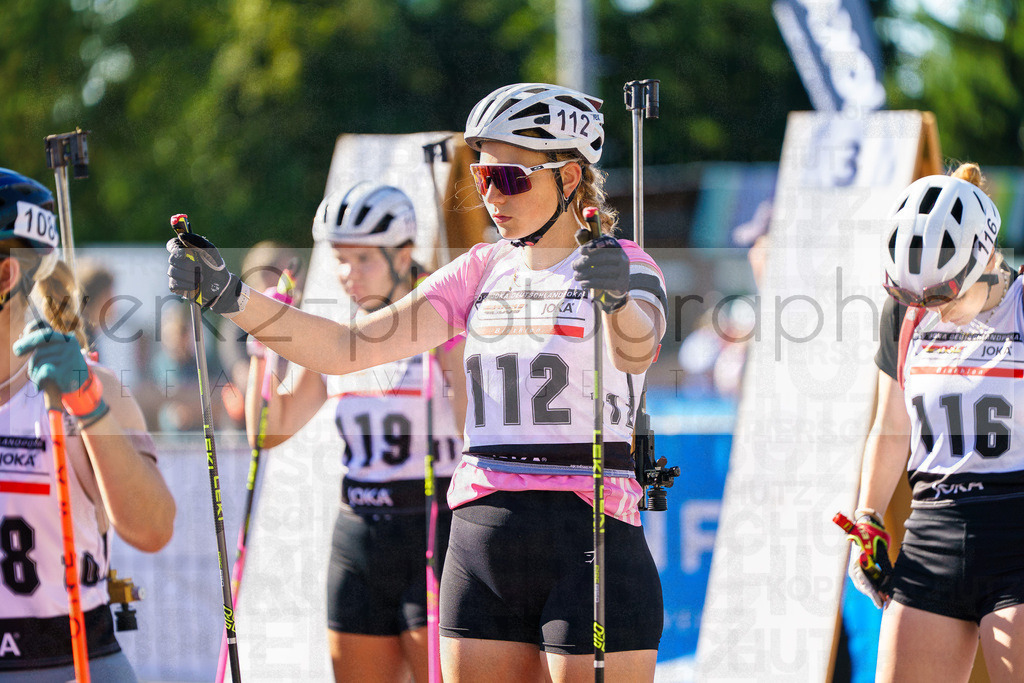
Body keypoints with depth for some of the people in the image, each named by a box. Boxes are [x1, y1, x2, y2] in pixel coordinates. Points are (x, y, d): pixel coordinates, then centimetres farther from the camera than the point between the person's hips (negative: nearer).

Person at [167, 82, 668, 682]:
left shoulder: (629, 267, -2)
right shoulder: (484, 271, 13)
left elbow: (638, 349, -26)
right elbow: (348, 348, 6)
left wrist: (617, 296, -48)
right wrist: (229, 296, -7)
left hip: (592, 547, -5)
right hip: (481, 546, 5)